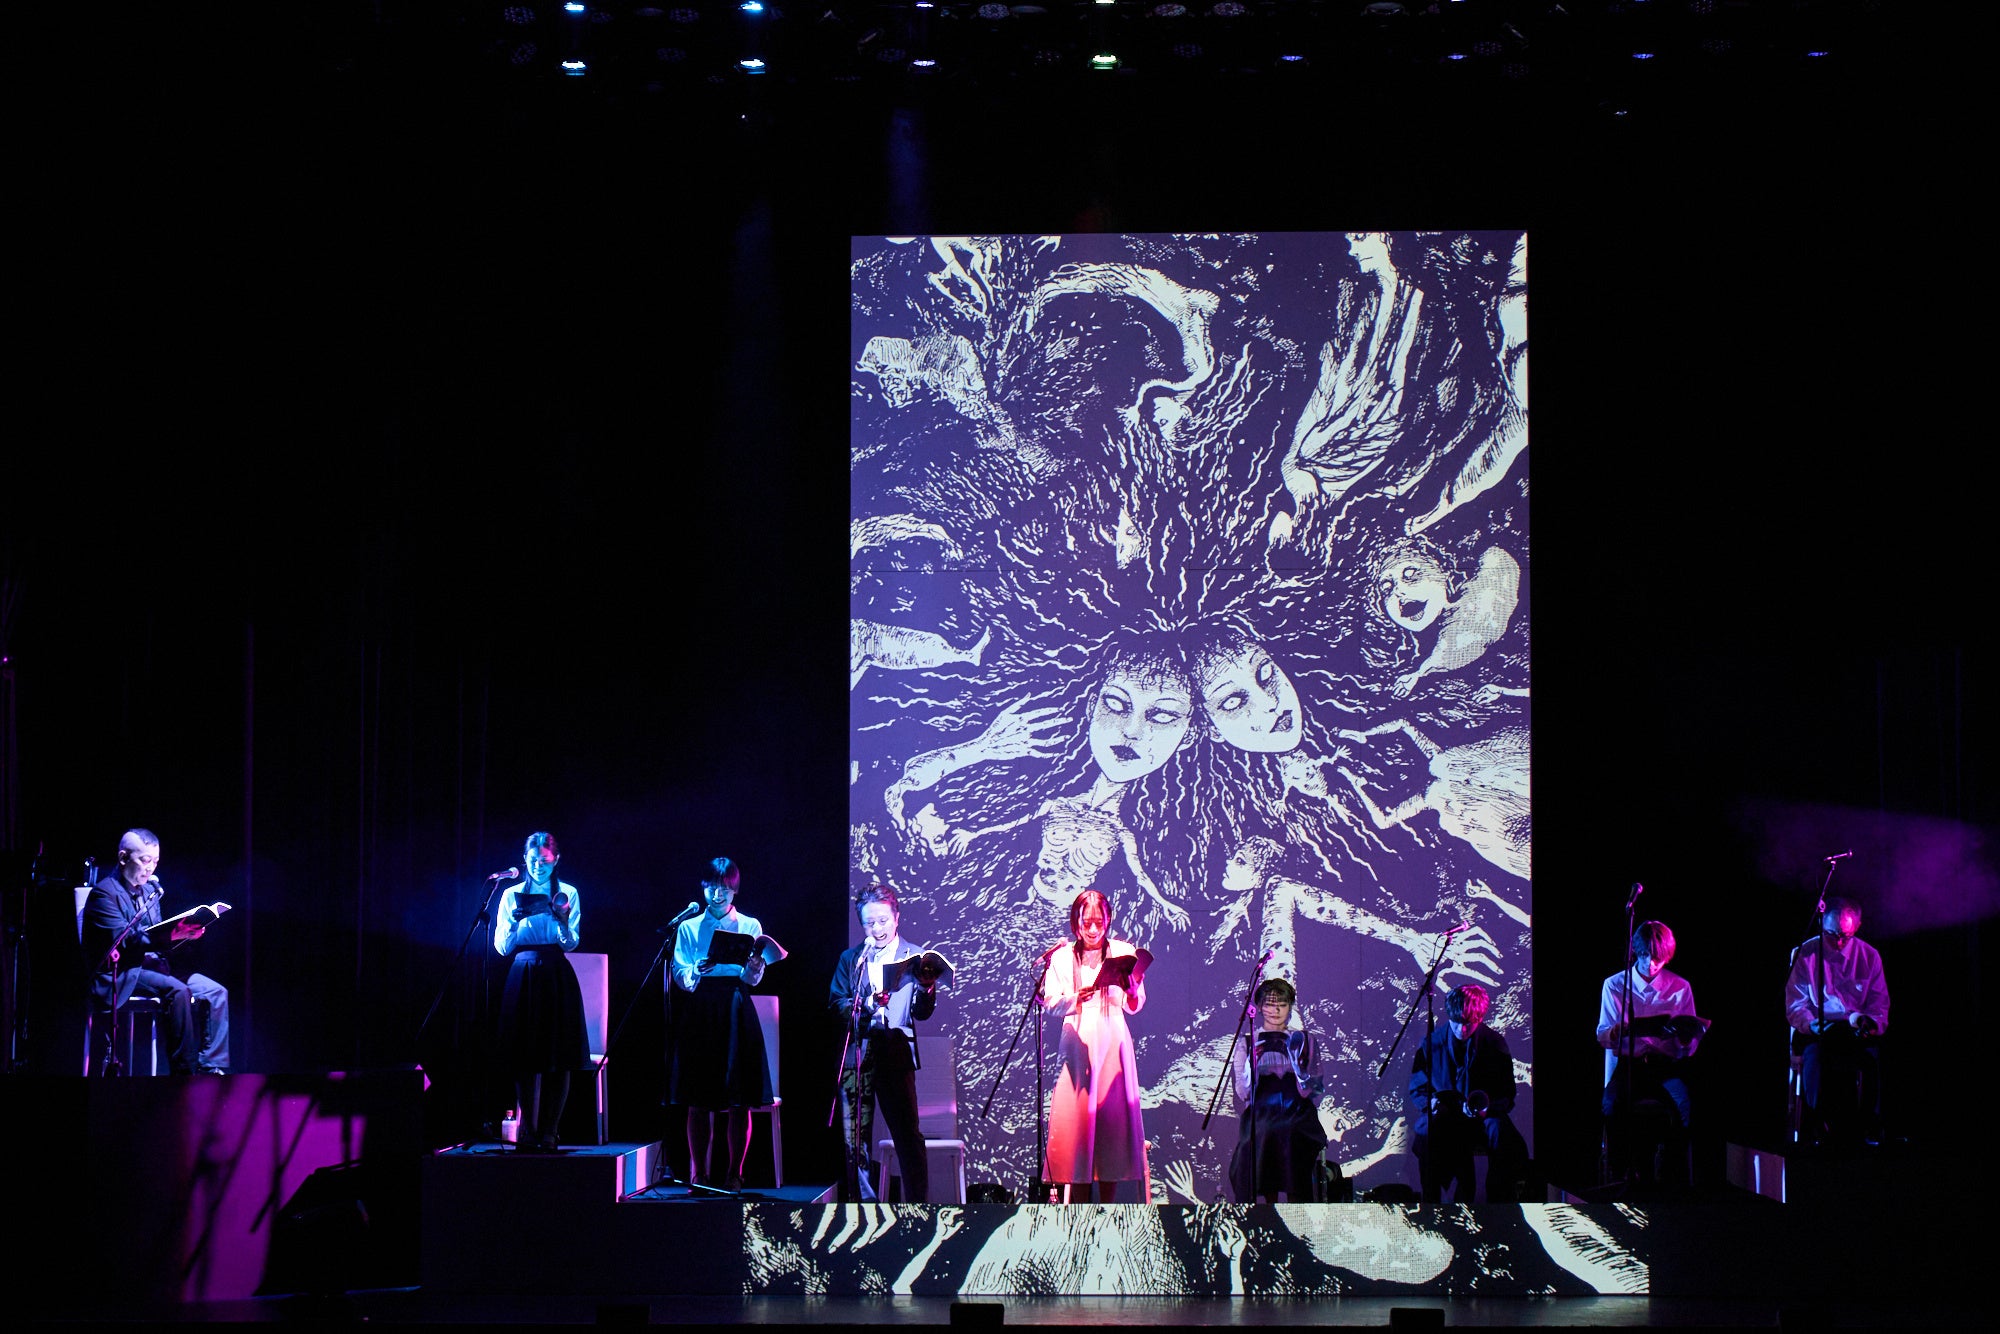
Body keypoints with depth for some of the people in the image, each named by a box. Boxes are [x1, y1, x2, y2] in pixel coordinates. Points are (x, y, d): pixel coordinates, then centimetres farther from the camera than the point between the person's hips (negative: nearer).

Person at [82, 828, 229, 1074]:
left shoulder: (150, 890, 16)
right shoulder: (105, 893, -10)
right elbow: (123, 941, -22)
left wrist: (181, 932, -5)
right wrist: (168, 937, -34)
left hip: (148, 965, 8)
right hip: (119, 976, -8)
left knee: (216, 993, -8)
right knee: (177, 991, -33)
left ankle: (212, 1069, -11)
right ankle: (184, 1071, -28)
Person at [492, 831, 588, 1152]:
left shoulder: (567, 894, 6)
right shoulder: (512, 896, 8)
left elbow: (571, 944, -1)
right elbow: (502, 948, 4)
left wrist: (563, 921, -19)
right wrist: (514, 923, -14)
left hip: (557, 978, 0)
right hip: (523, 978, 0)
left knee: (559, 1060, -4)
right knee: (526, 1060, 0)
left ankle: (548, 1132, 1)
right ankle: (528, 1132, 6)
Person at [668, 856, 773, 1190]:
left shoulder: (750, 926, 9)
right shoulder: (689, 928, 11)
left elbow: (753, 979, -1)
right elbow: (680, 975, 0)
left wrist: (754, 968, -24)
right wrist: (696, 971, -21)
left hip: (735, 1011, 0)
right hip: (698, 1014, 0)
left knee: (739, 1100, -3)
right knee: (698, 1100, 0)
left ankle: (734, 1173, 3)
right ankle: (699, 1174, 5)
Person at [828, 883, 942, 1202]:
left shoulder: (914, 957, 10)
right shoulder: (850, 959, 16)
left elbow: (922, 1012, 3)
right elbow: (836, 1002, 6)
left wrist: (928, 990, -19)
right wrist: (866, 1005, -13)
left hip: (896, 1055, -2)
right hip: (856, 1055, 2)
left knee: (908, 1134, -7)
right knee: (855, 1138, 2)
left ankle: (919, 1208, -3)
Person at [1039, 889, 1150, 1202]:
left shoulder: (1123, 952, 5)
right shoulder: (1062, 956, 6)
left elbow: (1134, 1007, 2)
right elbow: (1050, 1003, -1)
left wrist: (1133, 989, -20)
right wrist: (1075, 998, -20)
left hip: (1112, 1045, 0)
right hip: (1077, 1045, 0)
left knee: (1112, 1120, -3)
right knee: (1075, 1119, -5)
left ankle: (1108, 1208, 2)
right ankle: (1080, 1210, -1)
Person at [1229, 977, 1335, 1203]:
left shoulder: (1303, 1040, 14)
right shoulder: (1248, 1044, 13)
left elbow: (1315, 1089, 8)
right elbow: (1243, 1093, 3)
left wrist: (1297, 1061, -10)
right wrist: (1251, 1062, -13)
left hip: (1297, 1114, 0)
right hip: (1261, 1115, 0)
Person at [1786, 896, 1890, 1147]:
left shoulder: (1869, 956, 9)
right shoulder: (1805, 954, 3)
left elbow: (1880, 1005, 9)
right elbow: (1795, 1006, 1)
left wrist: (1870, 1023, -15)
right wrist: (1814, 1025, -20)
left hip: (1856, 1033, 1)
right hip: (1816, 1032, -1)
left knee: (1873, 1051, -33)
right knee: (1815, 1051, -37)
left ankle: (1870, 1128, -28)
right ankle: (1817, 1124, -35)